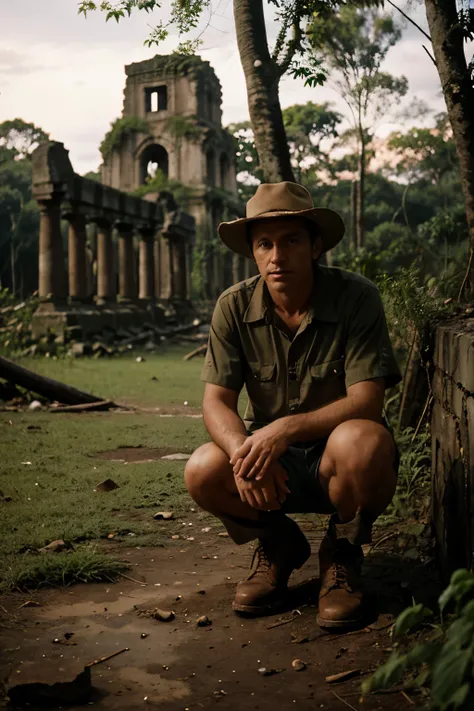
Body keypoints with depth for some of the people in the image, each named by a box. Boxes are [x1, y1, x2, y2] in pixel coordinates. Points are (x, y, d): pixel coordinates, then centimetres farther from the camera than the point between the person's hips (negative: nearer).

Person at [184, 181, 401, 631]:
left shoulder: (357, 298, -16)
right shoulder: (234, 307, -7)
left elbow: (366, 403, -22)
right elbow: (216, 402, -9)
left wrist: (286, 428, -35)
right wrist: (244, 451, -31)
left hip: (336, 458, -2)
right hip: (275, 461, 3)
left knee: (362, 442, -36)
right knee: (202, 473, -24)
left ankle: (343, 551, -3)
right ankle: (278, 544, 8)